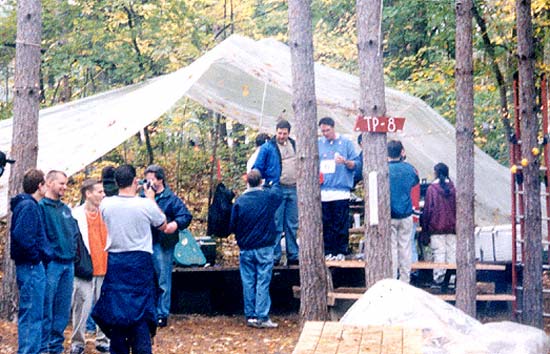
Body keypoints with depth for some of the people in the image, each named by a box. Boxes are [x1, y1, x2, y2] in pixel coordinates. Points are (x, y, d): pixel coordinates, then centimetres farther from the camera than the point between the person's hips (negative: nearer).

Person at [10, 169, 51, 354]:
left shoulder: (26, 205, 16)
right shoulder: (29, 206, -14)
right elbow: (21, 236, -25)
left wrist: (41, 254, 10)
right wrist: (37, 255, -14)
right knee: (33, 316, -7)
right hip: (32, 266, -10)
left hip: (29, 266, 10)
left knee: (28, 314, 15)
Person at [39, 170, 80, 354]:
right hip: (51, 264, -7)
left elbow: (75, 233, 22)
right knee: (46, 309, -5)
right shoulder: (41, 206, -6)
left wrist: (73, 250, 9)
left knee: (63, 310, 10)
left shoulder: (66, 209, 17)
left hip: (68, 263, 7)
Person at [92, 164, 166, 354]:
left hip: (114, 260, 3)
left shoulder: (105, 204, -4)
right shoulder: (146, 204, -12)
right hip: (140, 261, -2)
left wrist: (131, 195, 23)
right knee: (141, 309, 3)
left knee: (115, 309, 9)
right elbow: (163, 225, 6)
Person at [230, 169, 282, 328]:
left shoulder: (239, 201, -4)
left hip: (245, 249, 1)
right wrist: (268, 189, 32)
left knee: (248, 283, 8)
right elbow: (280, 197, 19)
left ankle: (250, 316, 11)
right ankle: (262, 317, -3)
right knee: (263, 282, 0)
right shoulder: (269, 196, -6)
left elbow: (233, 226, 0)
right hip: (264, 248, -1)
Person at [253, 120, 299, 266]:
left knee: (292, 225, 9)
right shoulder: (267, 147, -1)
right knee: (276, 226, -4)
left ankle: (293, 256, 15)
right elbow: (257, 169, -1)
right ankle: (275, 256, 0)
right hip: (276, 189, -5)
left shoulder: (295, 145, 13)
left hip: (293, 189, 5)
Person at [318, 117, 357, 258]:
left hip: (341, 191, -2)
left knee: (341, 225, -2)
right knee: (326, 224, 3)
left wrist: (345, 162, -16)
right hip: (323, 192, 3)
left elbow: (355, 164, 3)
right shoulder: (318, 144, 13)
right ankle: (328, 251, 10)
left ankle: (341, 251, 5)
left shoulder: (346, 143, 5)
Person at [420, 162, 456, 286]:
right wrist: (457, 223, 16)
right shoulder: (453, 188, 2)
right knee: (452, 251, 6)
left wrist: (424, 226, 3)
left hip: (436, 227, -3)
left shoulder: (432, 189, -7)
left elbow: (427, 209, -4)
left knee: (439, 252, -1)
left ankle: (439, 277, -1)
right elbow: (458, 207, 7)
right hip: (452, 226, 3)